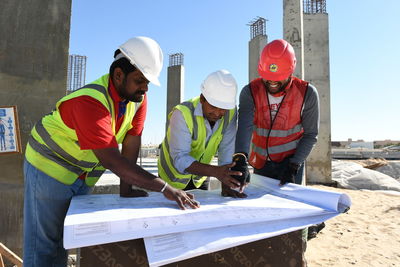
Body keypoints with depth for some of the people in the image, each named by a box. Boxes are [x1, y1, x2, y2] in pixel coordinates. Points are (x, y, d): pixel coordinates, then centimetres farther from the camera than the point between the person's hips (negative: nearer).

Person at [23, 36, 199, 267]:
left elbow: (131, 147, -10)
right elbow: (112, 160, -39)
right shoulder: (90, 101, -33)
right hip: (50, 168, -6)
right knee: (45, 244, 4)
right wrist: (165, 189, -40)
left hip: (85, 176, 6)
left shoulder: (138, 98, -12)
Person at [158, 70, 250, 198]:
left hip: (200, 178, 4)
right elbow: (180, 159, -35)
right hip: (174, 177, -3)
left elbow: (227, 149, -17)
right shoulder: (182, 113, -30)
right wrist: (215, 171, -47)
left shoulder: (230, 112, -16)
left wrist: (225, 186, -24)